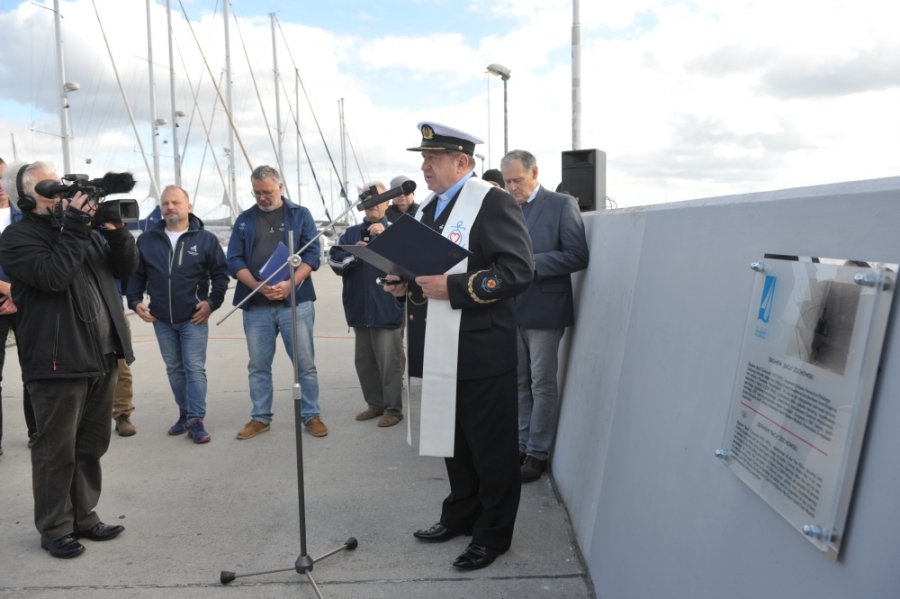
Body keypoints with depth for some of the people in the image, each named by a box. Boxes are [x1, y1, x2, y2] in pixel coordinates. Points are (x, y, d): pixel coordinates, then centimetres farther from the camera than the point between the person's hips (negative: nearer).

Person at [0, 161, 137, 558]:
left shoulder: (82, 227, 16)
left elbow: (125, 268, 12)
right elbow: (53, 277, -22)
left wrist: (115, 230, -3)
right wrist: (73, 232, -18)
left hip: (101, 357, 7)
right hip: (58, 362, -7)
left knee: (91, 446, 15)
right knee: (57, 450, 3)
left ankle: (83, 517, 28)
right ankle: (54, 529, 17)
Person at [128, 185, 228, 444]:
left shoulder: (206, 239, -1)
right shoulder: (147, 240, 6)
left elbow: (220, 274, 1)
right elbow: (136, 275, 13)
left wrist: (212, 302, -9)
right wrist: (135, 301, 1)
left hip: (194, 318, -3)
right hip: (161, 319, 4)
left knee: (195, 368, -5)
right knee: (174, 368, 13)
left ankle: (196, 420, -1)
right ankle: (184, 413, 26)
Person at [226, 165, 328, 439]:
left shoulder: (300, 215, 6)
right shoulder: (245, 220, 12)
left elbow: (312, 254, -2)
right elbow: (234, 260, 5)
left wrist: (290, 284, -16)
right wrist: (257, 286, -13)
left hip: (295, 302, -2)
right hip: (255, 306, 2)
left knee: (305, 364, 1)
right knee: (258, 366, 10)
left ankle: (311, 416, 14)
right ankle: (260, 418, 22)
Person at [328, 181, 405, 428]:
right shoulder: (351, 233, 12)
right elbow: (334, 261, 2)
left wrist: (385, 237, -25)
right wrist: (354, 253, -15)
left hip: (386, 310, -5)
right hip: (359, 309, 5)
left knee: (389, 362, -2)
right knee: (364, 361, 14)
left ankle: (393, 409, 9)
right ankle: (375, 404, 28)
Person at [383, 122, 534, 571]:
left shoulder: (492, 203, -11)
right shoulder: (427, 209, 16)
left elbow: (517, 271, -19)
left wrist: (453, 287, -24)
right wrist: (405, 284, 4)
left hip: (479, 351, -8)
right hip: (439, 350, 8)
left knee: (491, 444, 6)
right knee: (453, 439, 20)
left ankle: (493, 533, 22)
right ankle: (461, 514, 37)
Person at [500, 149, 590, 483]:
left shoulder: (562, 205, -6)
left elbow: (578, 256, -11)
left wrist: (531, 263, -19)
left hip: (543, 309, -5)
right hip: (509, 308, 5)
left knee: (542, 385, 4)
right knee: (518, 382, 13)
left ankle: (537, 453, 16)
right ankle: (520, 445, 26)